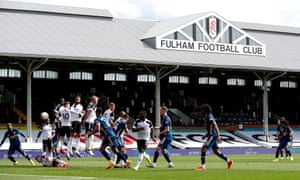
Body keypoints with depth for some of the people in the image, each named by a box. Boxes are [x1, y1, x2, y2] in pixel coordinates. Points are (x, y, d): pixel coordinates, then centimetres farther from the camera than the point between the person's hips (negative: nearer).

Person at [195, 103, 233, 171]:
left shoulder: (210, 116, -13)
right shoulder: (208, 117, 17)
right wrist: (205, 135, 22)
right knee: (216, 151, 14)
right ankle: (228, 161, 18)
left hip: (212, 136, -10)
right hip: (211, 136, 10)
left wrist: (218, 135, -25)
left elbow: (215, 126, -21)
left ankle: (203, 166, -12)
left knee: (203, 149, -13)